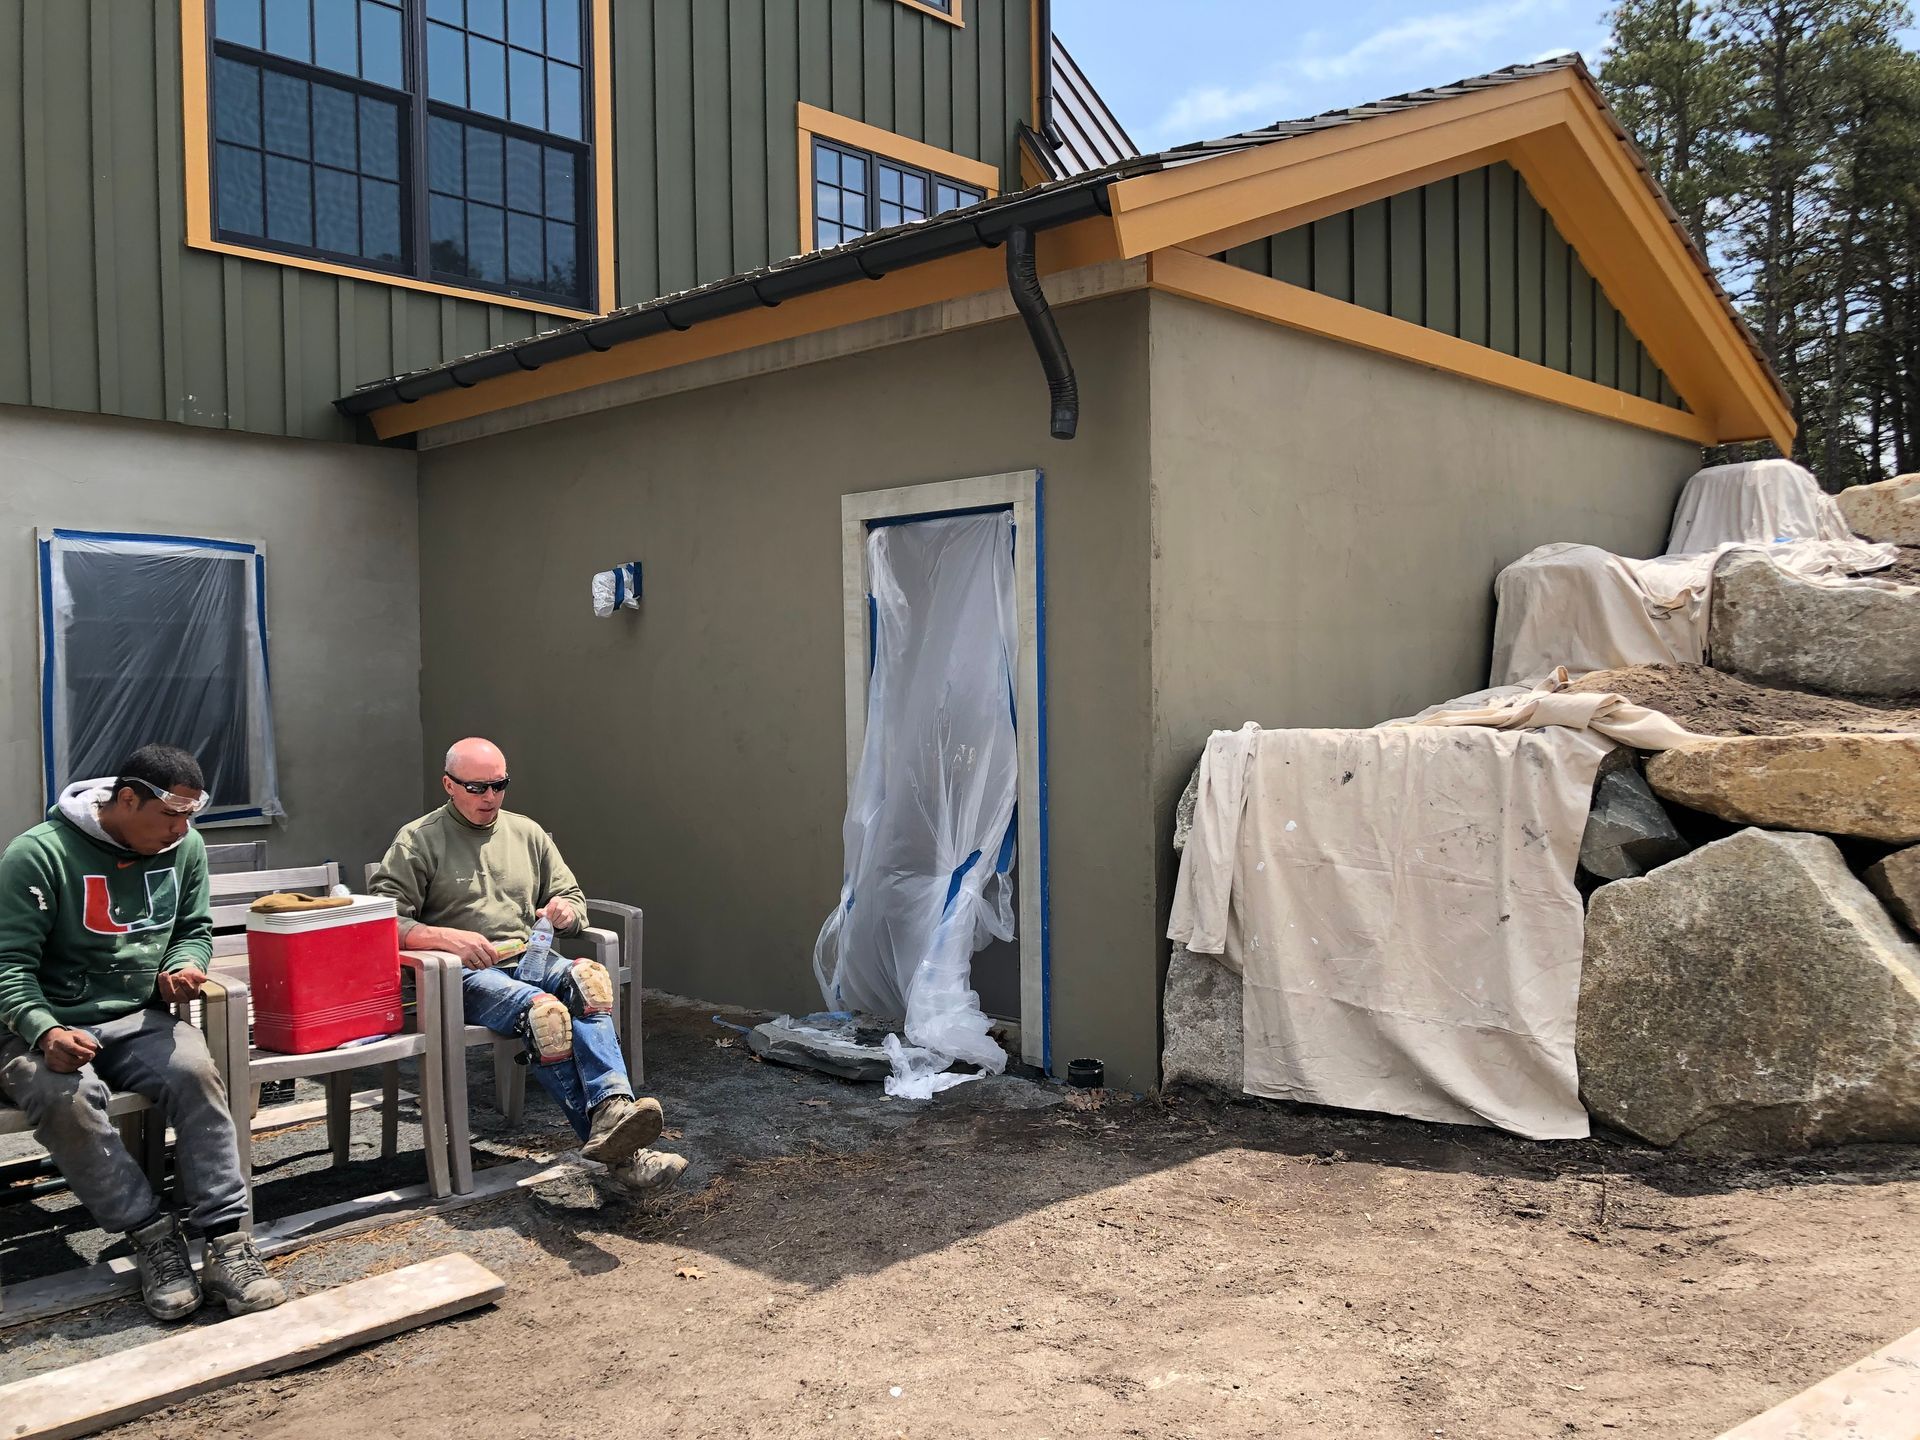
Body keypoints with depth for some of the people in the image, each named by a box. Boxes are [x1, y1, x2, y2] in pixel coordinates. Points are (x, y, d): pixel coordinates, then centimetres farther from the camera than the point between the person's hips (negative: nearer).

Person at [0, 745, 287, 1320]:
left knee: (196, 1073, -28)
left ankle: (227, 1241, -23)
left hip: (139, 1020, 4)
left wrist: (180, 968, -6)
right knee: (68, 1098, -35)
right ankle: (155, 1236, -19)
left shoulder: (185, 847, 4)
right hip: (47, 1029, -3)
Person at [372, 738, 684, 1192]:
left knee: (588, 976, -34)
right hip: (465, 974, -4)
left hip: (529, 959, 4)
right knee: (542, 1009, -36)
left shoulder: (527, 833, 20)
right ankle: (619, 1151, -39)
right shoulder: (418, 840, 6)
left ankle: (612, 1112, -51)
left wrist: (566, 910, -1)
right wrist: (445, 938, -20)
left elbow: (574, 899, 25)